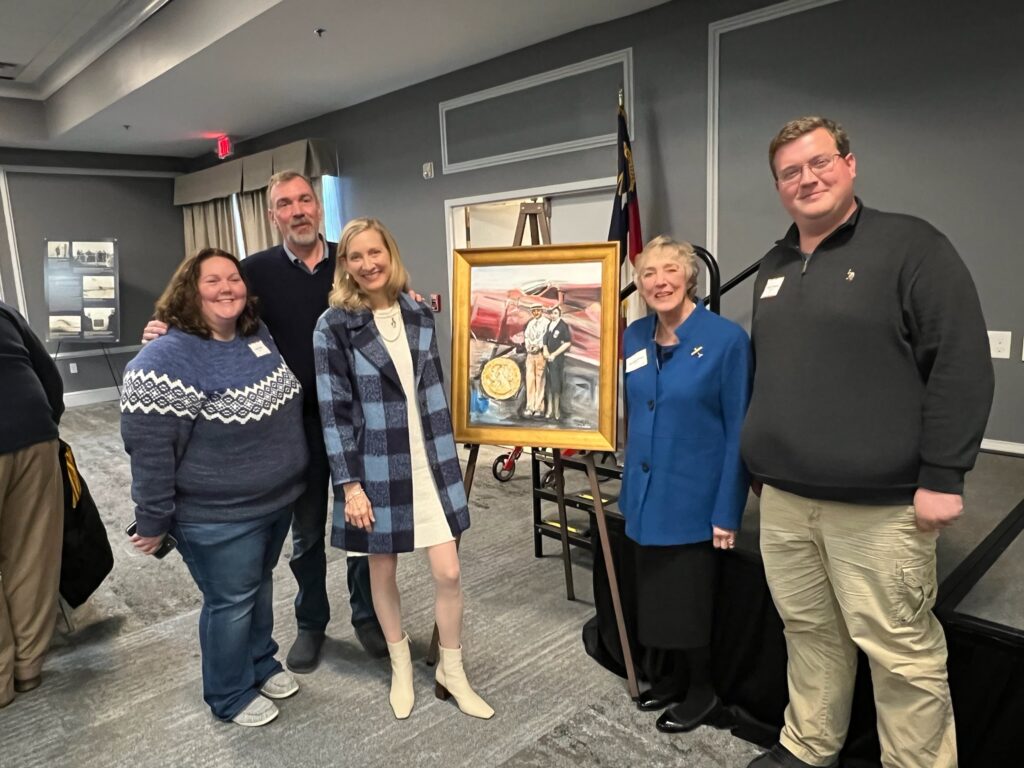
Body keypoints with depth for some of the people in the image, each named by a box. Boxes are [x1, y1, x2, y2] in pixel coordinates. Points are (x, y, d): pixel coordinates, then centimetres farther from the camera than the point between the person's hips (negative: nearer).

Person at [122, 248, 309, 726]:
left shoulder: (260, 336, 1)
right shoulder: (166, 360, -21)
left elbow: (284, 409, 17)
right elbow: (148, 449, -19)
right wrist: (153, 521, -15)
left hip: (277, 500, 7)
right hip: (218, 516, -7)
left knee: (260, 584, 23)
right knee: (231, 601, 10)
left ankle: (261, 664, 44)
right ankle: (231, 696, 32)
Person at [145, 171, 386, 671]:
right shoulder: (258, 270, -3)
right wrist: (170, 330, -20)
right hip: (297, 421, 0)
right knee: (306, 529, 15)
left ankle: (367, 616, 34)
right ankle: (310, 623, 36)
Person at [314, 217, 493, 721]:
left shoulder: (419, 316, 3)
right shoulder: (334, 327, -9)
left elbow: (435, 394, 8)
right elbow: (333, 412, -11)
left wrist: (446, 461, 9)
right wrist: (350, 485, -14)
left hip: (428, 463, 3)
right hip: (375, 470, -3)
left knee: (448, 572, 6)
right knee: (382, 572, 14)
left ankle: (452, 673, 28)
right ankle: (401, 667, 38)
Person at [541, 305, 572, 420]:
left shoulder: (563, 326, -8)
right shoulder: (548, 325, 10)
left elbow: (567, 343, -11)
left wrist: (554, 354, -11)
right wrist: (545, 351, -3)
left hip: (558, 359, -6)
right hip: (548, 358, 6)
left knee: (556, 384, -4)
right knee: (548, 384, 8)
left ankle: (557, 410, 4)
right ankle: (550, 409, 16)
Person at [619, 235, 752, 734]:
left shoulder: (726, 338, -15)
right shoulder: (634, 337, 2)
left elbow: (739, 432, -14)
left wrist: (728, 510, -14)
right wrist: (628, 484, 12)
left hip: (693, 499, -5)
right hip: (645, 495, 6)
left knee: (691, 598, 10)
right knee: (654, 593, 18)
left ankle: (702, 690, 34)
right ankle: (668, 676, 41)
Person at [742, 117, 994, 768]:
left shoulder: (910, 245, -6)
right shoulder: (775, 267, 15)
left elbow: (962, 365, -11)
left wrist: (942, 476, -14)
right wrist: (764, 459, 19)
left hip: (879, 504, -6)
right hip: (784, 499, 6)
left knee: (903, 653, 4)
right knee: (808, 632, 18)